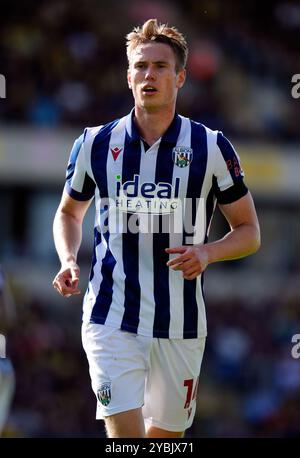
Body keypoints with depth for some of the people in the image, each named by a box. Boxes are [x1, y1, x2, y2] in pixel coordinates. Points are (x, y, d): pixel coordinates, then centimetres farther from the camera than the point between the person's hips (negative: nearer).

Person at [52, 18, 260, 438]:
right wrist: (69, 260, -1)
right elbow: (69, 212, 19)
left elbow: (249, 231, 5)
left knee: (166, 434, 11)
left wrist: (207, 252, -15)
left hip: (181, 324, 1)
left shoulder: (211, 148, -1)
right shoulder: (95, 144, 2)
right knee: (124, 432, -15)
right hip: (111, 320, -1)